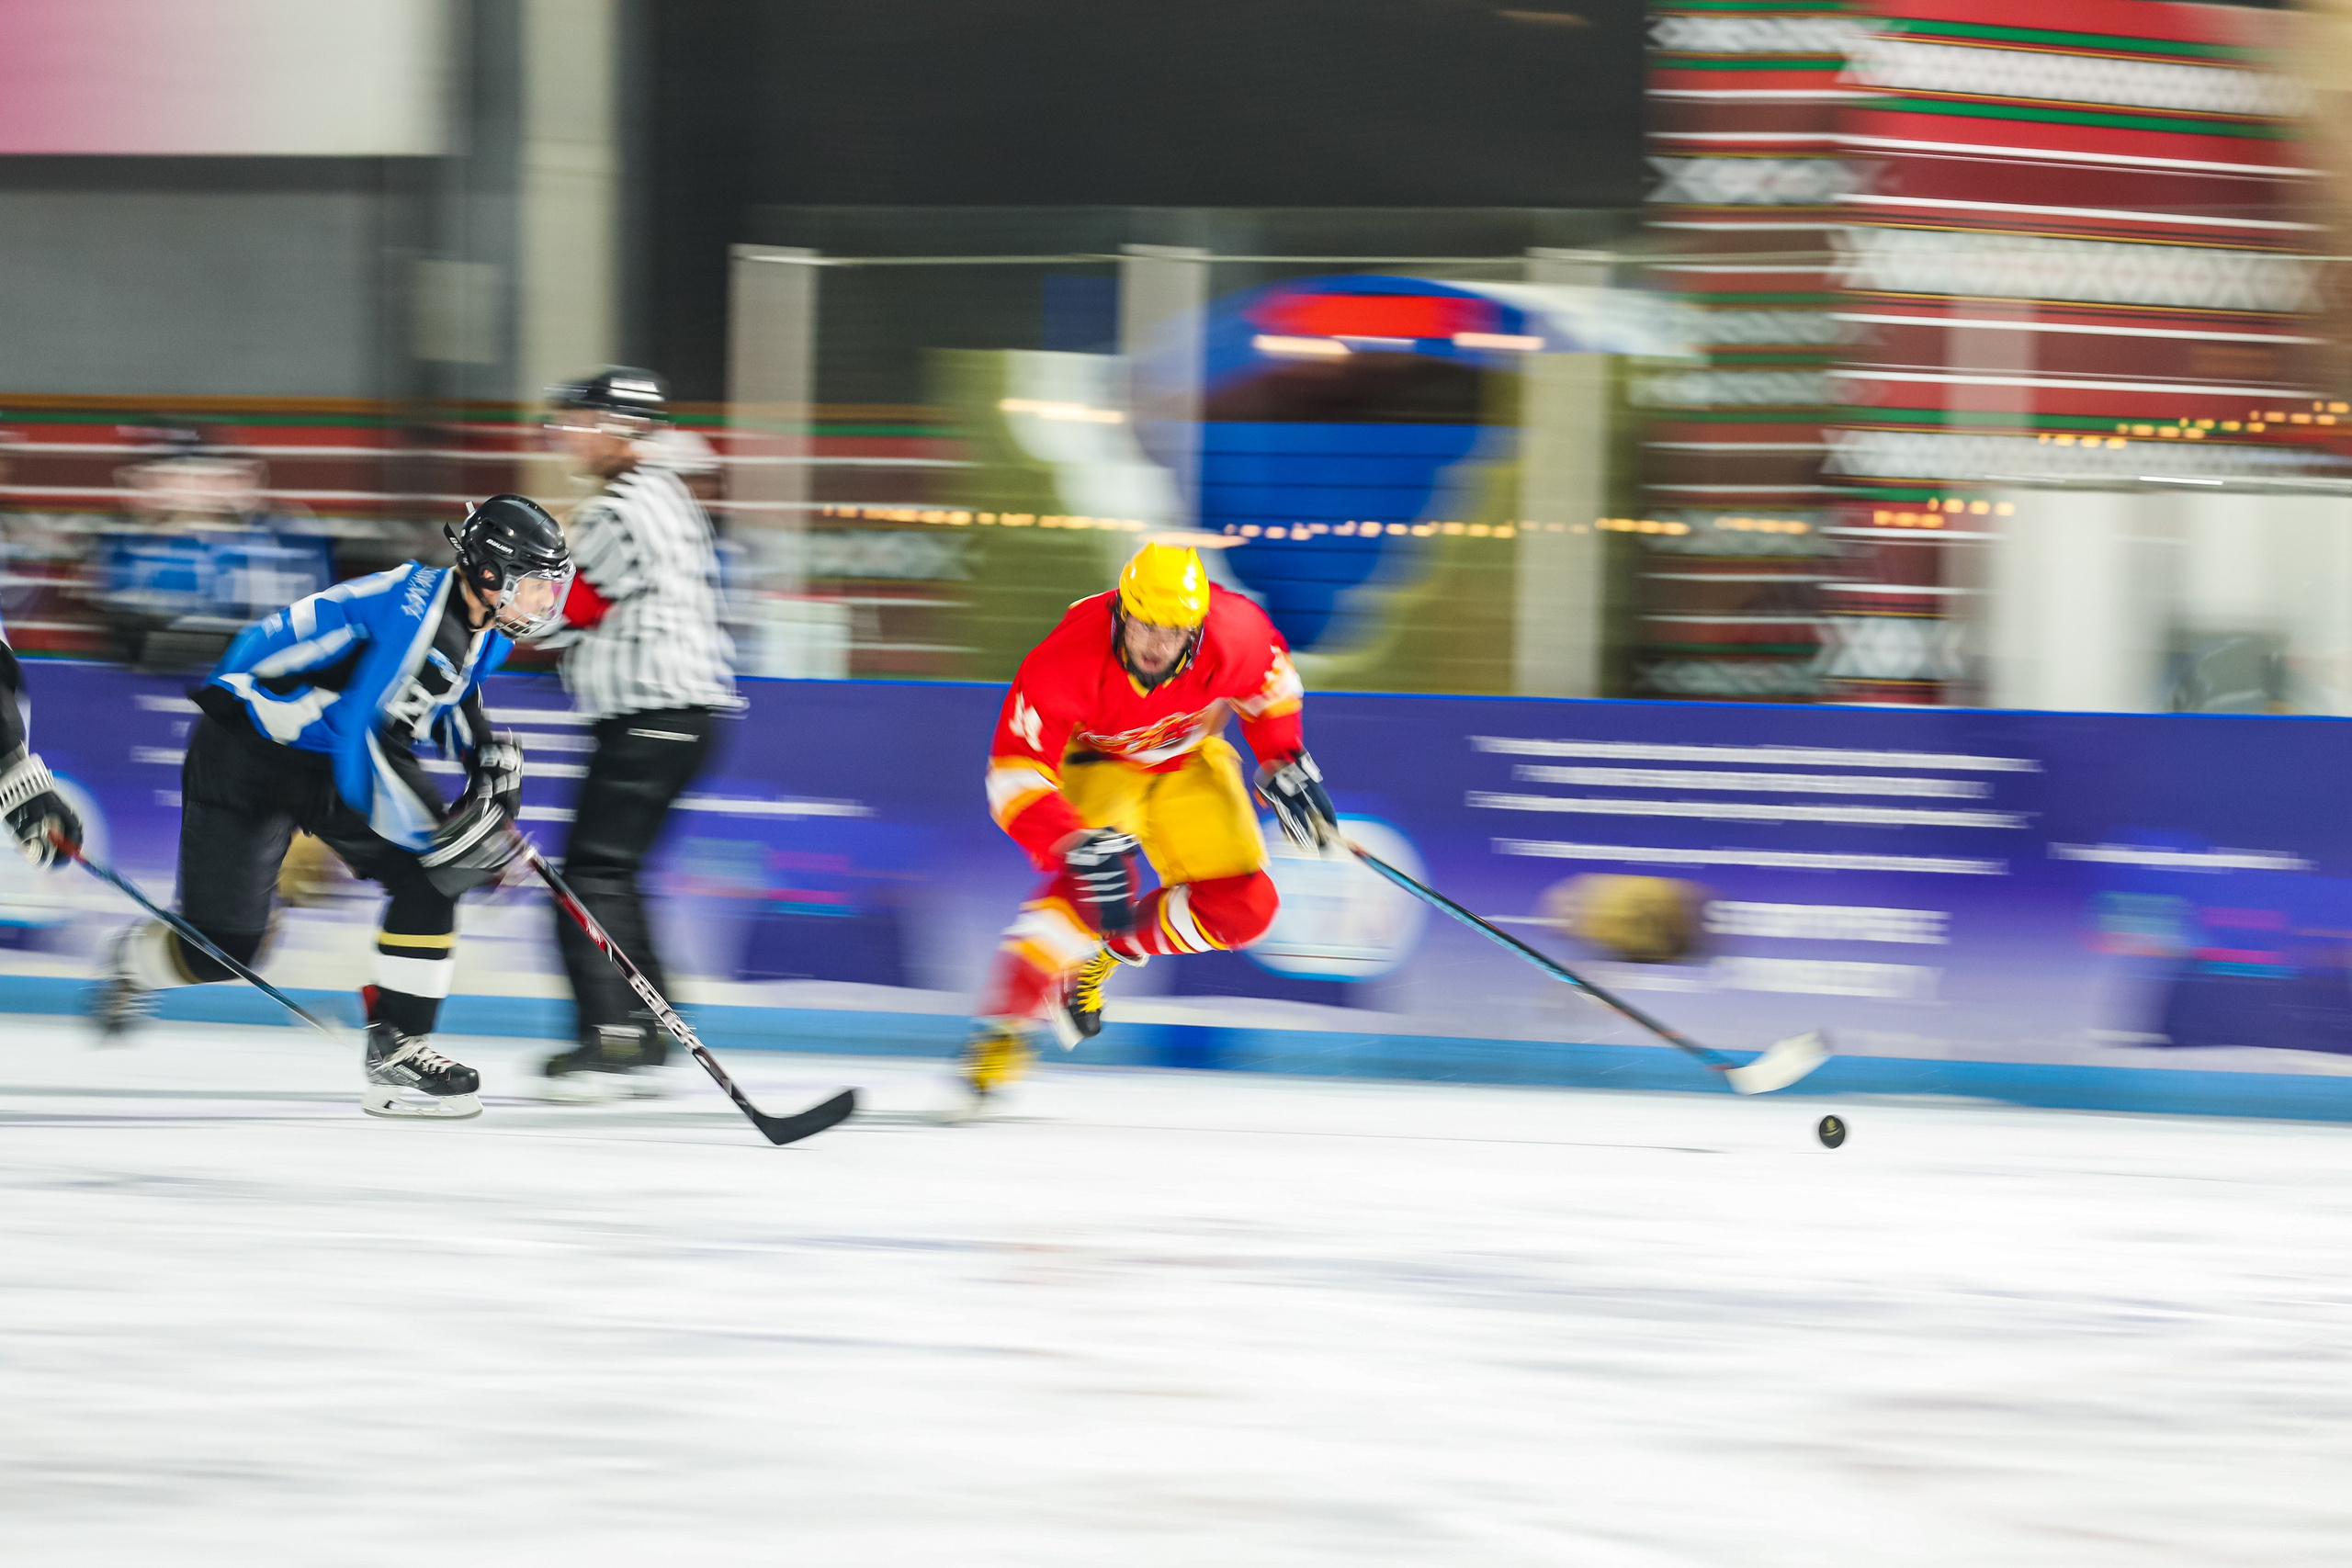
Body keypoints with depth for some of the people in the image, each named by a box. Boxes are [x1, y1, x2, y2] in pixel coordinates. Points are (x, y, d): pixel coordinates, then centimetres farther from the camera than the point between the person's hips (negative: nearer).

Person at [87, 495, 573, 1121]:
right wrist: (449, 825, -33)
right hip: (245, 747, -8)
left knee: (428, 876, -13)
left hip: (327, 757, 8)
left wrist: (486, 752, 3)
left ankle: (397, 1045, -8)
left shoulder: (483, 628, -2)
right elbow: (370, 743, -34)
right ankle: (135, 959, 31)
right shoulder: (418, 616, -31)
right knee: (221, 950, -4)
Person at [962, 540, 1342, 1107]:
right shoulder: (1066, 661, -39)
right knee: (1091, 884, -32)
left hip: (1188, 761, 4)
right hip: (1092, 759, -4)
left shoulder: (1235, 631, -30)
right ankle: (1002, 1026, -24)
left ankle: (1107, 951, 12)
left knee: (1244, 907, -7)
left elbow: (1268, 677, -3)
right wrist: (1075, 843, -51)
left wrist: (1284, 763, -6)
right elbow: (1016, 772, -38)